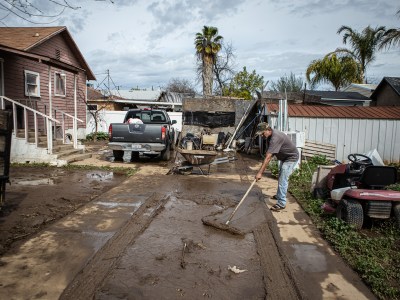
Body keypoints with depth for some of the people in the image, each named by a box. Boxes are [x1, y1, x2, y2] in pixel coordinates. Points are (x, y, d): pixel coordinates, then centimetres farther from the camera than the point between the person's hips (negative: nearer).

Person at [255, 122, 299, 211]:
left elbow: (268, 157, -38)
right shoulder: (270, 136, -4)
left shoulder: (275, 137, -34)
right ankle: (279, 195, 38)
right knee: (281, 178, 21)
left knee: (283, 180, -12)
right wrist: (263, 168, -3)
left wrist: (260, 172, -39)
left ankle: (281, 203, -7)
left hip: (291, 158, -10)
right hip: (284, 157, 10)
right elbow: (268, 155, 1)